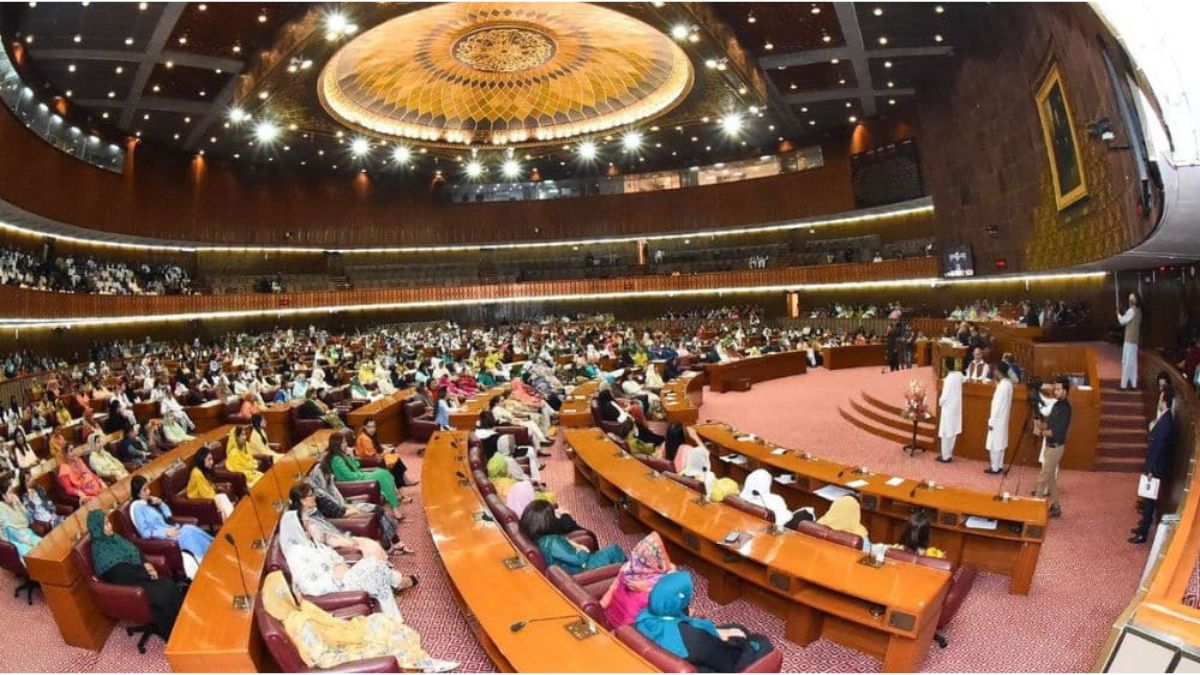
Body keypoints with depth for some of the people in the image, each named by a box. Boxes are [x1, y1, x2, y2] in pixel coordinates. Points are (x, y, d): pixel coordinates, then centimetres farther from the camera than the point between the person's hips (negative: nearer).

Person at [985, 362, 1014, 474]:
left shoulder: (1003, 385, -24)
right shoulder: (1008, 383, 6)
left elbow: (998, 405, -21)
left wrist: (991, 421, -17)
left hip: (998, 420, -9)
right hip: (1002, 419, 10)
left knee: (994, 444, 1)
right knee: (1000, 443, 17)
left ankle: (995, 467, 10)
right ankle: (999, 465, 26)